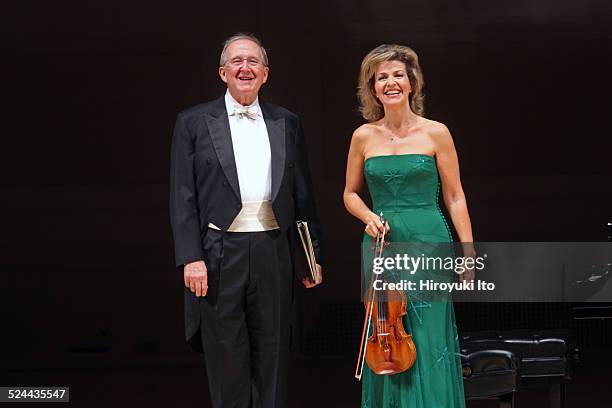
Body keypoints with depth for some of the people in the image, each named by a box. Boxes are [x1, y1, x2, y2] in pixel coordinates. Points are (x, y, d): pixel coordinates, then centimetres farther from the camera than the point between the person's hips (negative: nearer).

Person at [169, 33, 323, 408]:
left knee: (272, 360, 7)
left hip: (273, 253, 2)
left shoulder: (287, 124, 12)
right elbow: (183, 198, -1)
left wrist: (314, 255, 8)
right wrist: (190, 258, -10)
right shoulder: (194, 122, 4)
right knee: (227, 361, 3)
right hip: (220, 255, -2)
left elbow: (303, 195, 12)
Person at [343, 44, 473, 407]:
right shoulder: (364, 137, 5)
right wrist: (368, 216, -4)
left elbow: (455, 197, 2)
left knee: (430, 347, -4)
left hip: (428, 244, -2)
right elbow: (351, 194, 17)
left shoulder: (435, 133, -1)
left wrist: (469, 253, -4)